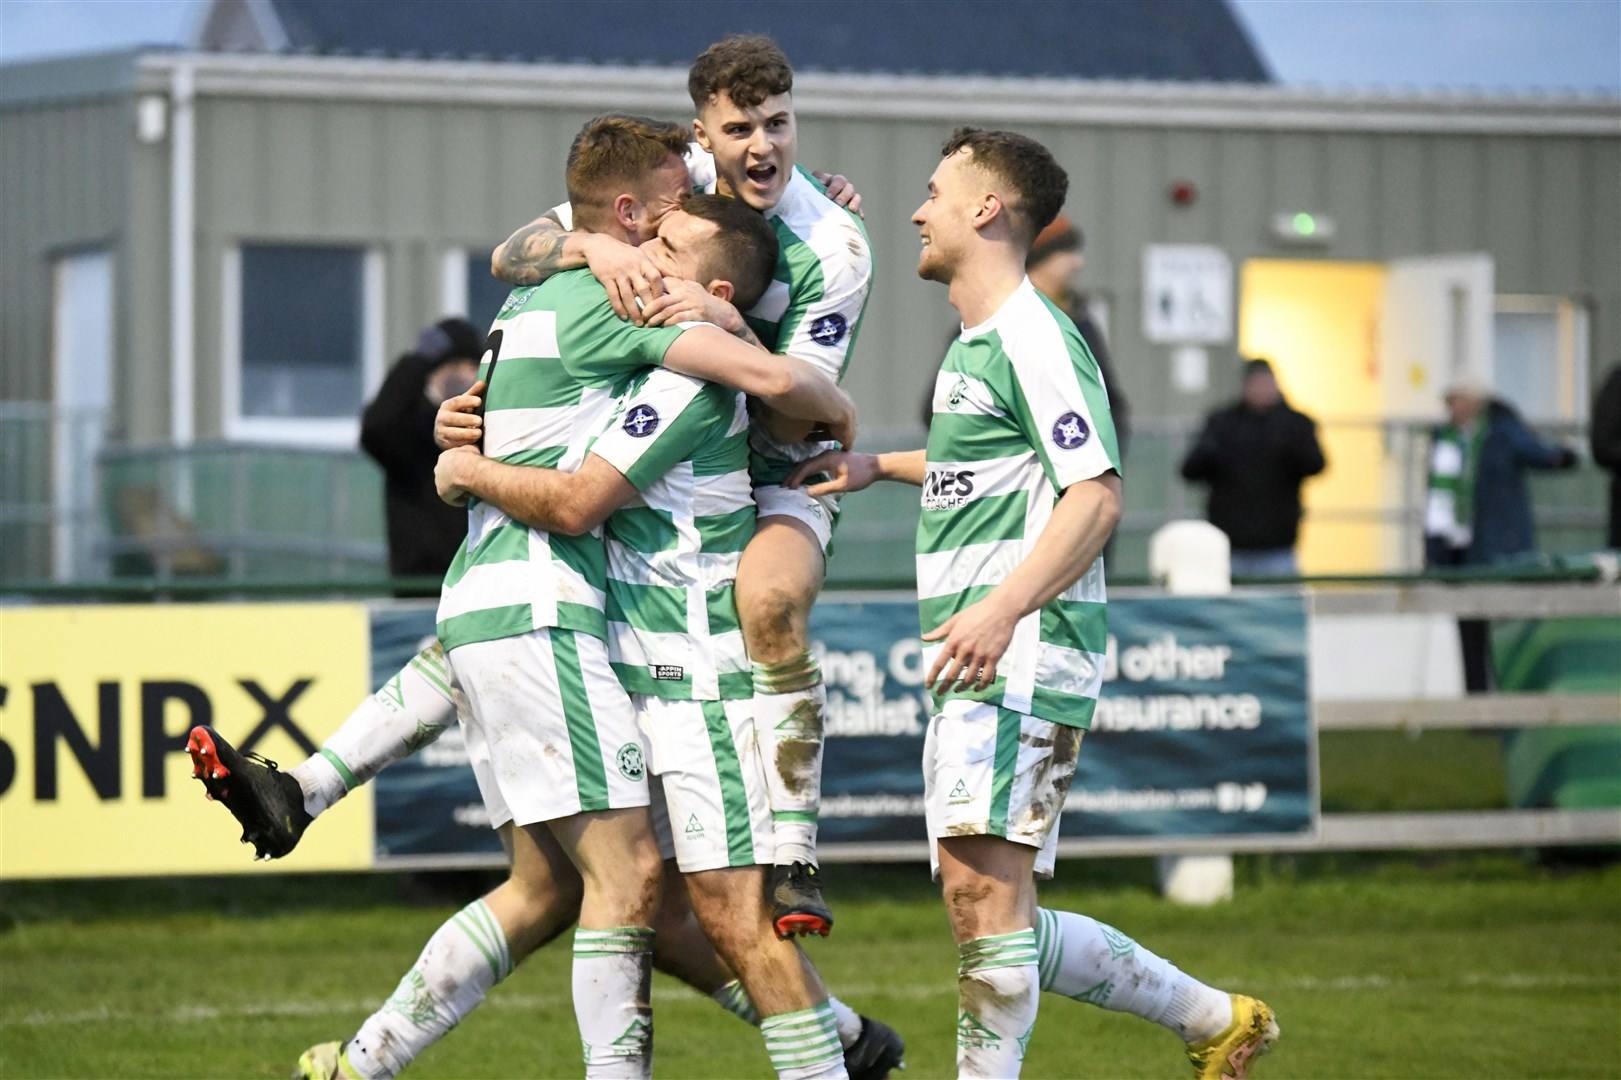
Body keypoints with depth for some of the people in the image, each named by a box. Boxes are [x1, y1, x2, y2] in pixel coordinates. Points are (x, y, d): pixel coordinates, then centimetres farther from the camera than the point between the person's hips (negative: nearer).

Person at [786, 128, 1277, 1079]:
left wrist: (1002, 608, -29)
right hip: (977, 673, 10)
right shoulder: (974, 344, 21)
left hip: (1022, 659, -10)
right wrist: (876, 466, 35)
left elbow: (1097, 495, -19)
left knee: (984, 885, -18)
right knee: (984, 910, 8)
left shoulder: (1034, 337, -9)